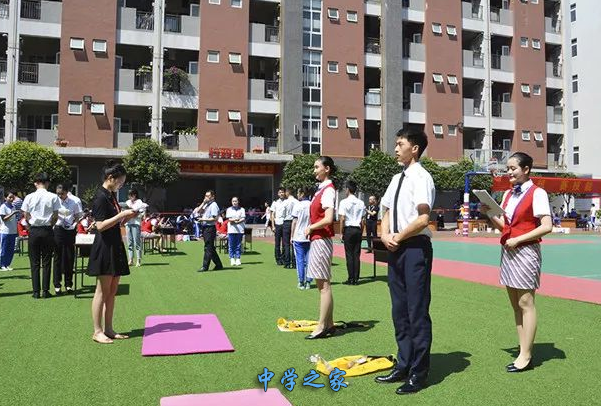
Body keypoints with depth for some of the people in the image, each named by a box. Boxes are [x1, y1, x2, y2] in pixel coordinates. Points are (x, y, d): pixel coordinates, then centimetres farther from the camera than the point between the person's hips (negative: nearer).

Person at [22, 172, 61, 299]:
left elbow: (26, 216, 2)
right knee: (46, 262, 6)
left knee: (34, 262, 7)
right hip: (47, 231, -1)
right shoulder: (53, 197, -5)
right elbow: (55, 216, -3)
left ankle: (36, 291, 7)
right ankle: (45, 291, 6)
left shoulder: (29, 197, -2)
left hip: (34, 231, 1)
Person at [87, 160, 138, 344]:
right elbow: (100, 225, -20)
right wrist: (122, 215, -18)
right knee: (102, 291, -2)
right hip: (104, 248, -9)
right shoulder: (100, 197, -13)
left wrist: (128, 217, 5)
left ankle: (108, 329, 19)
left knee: (112, 291, 11)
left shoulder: (112, 196, 14)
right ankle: (97, 332, 7)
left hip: (115, 247, 9)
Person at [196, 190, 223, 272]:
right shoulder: (206, 205, 18)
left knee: (208, 248, -6)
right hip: (205, 228, 9)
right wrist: (203, 203, 2)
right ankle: (218, 265, 19)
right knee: (211, 248, 12)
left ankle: (205, 267, -4)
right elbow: (198, 211, 10)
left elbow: (215, 218, -17)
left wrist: (203, 219, -17)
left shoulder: (214, 205, -10)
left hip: (210, 228, -9)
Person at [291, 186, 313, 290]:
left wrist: (292, 236, 3)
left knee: (300, 260, 5)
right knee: (309, 260, 8)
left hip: (298, 237, -3)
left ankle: (301, 282, 7)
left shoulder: (297, 205, -7)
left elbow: (294, 222, -5)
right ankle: (308, 282, 9)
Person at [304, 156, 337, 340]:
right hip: (317, 240, 10)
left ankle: (322, 326, 2)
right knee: (322, 284, 13)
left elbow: (328, 219, -24)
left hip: (321, 240, -10)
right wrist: (311, 230, 9)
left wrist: (310, 228, -12)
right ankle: (329, 324, 21)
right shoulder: (321, 189, 15)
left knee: (324, 284, -4)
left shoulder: (328, 190, -13)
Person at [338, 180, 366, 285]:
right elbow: (363, 220, 7)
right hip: (358, 229, 4)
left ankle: (351, 279, 0)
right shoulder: (361, 203, 7)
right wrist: (361, 232, 14)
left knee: (349, 254, 0)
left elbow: (342, 219, -9)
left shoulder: (344, 202, -7)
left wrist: (342, 232, -2)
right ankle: (356, 279, 9)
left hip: (348, 229, -4)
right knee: (357, 254, 7)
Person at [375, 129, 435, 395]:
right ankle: (403, 366, 27)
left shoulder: (421, 177, -12)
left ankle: (418, 373, 13)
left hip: (415, 247, -9)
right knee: (399, 311, 14)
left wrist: (398, 238, -11)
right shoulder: (397, 179, 14)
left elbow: (423, 218, -21)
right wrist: (385, 235, 1)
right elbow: (387, 211, 19)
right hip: (396, 249, 9)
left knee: (417, 311, 0)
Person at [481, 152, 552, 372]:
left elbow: (547, 226, -15)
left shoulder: (537, 193, -8)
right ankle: (524, 351, 18)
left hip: (525, 251, -8)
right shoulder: (508, 194, 13)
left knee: (525, 303, -4)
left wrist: (518, 239, -16)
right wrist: (489, 213, -2)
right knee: (515, 303, 10)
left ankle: (525, 356, 4)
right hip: (508, 251, 8)